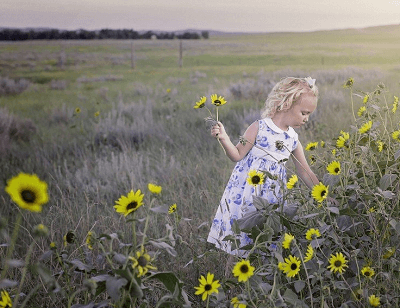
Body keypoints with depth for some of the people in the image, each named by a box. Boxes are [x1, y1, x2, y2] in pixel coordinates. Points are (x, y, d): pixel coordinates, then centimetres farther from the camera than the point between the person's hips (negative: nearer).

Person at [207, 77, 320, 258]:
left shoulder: (293, 139, 6)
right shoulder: (259, 128, -9)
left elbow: (304, 172, 13)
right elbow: (238, 155, -6)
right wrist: (224, 139, -23)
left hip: (271, 195, 4)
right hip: (246, 192, -4)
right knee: (243, 233, -2)